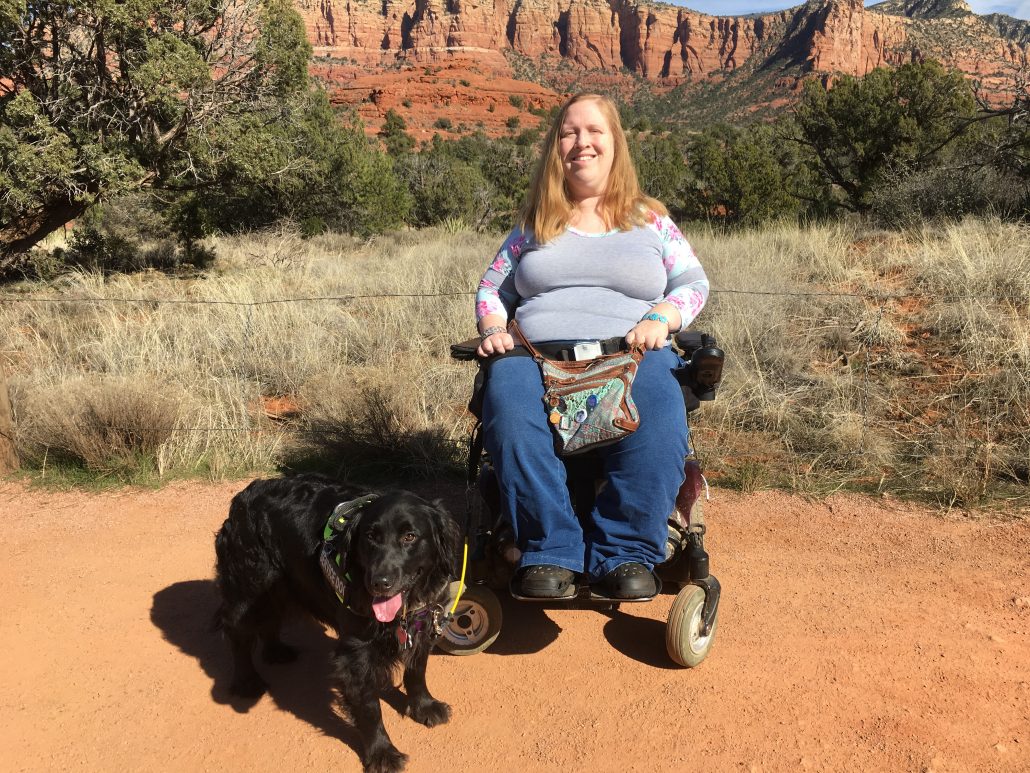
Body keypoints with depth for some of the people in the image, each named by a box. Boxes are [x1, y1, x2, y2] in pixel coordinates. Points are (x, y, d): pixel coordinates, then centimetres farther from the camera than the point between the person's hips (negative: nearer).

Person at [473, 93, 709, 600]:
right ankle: (551, 552, -28)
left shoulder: (650, 220, 19)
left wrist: (661, 317, -7)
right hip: (535, 353, 1)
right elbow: (493, 287, 22)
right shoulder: (533, 224, 23)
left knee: (659, 424, -36)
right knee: (509, 411, -36)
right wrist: (492, 327, 1)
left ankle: (624, 553, -24)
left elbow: (693, 283, 14)